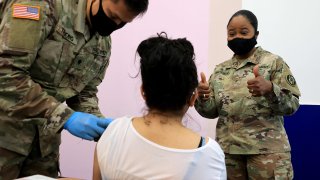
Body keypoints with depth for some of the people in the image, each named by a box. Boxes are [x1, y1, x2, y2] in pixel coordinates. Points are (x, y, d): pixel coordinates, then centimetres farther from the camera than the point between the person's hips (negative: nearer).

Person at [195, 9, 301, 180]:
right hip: (227, 149, 4)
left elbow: (292, 104, -8)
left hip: (266, 149, -3)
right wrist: (203, 97, -12)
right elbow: (211, 111, 9)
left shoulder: (273, 62, -3)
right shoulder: (220, 70, 9)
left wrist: (269, 89, -26)